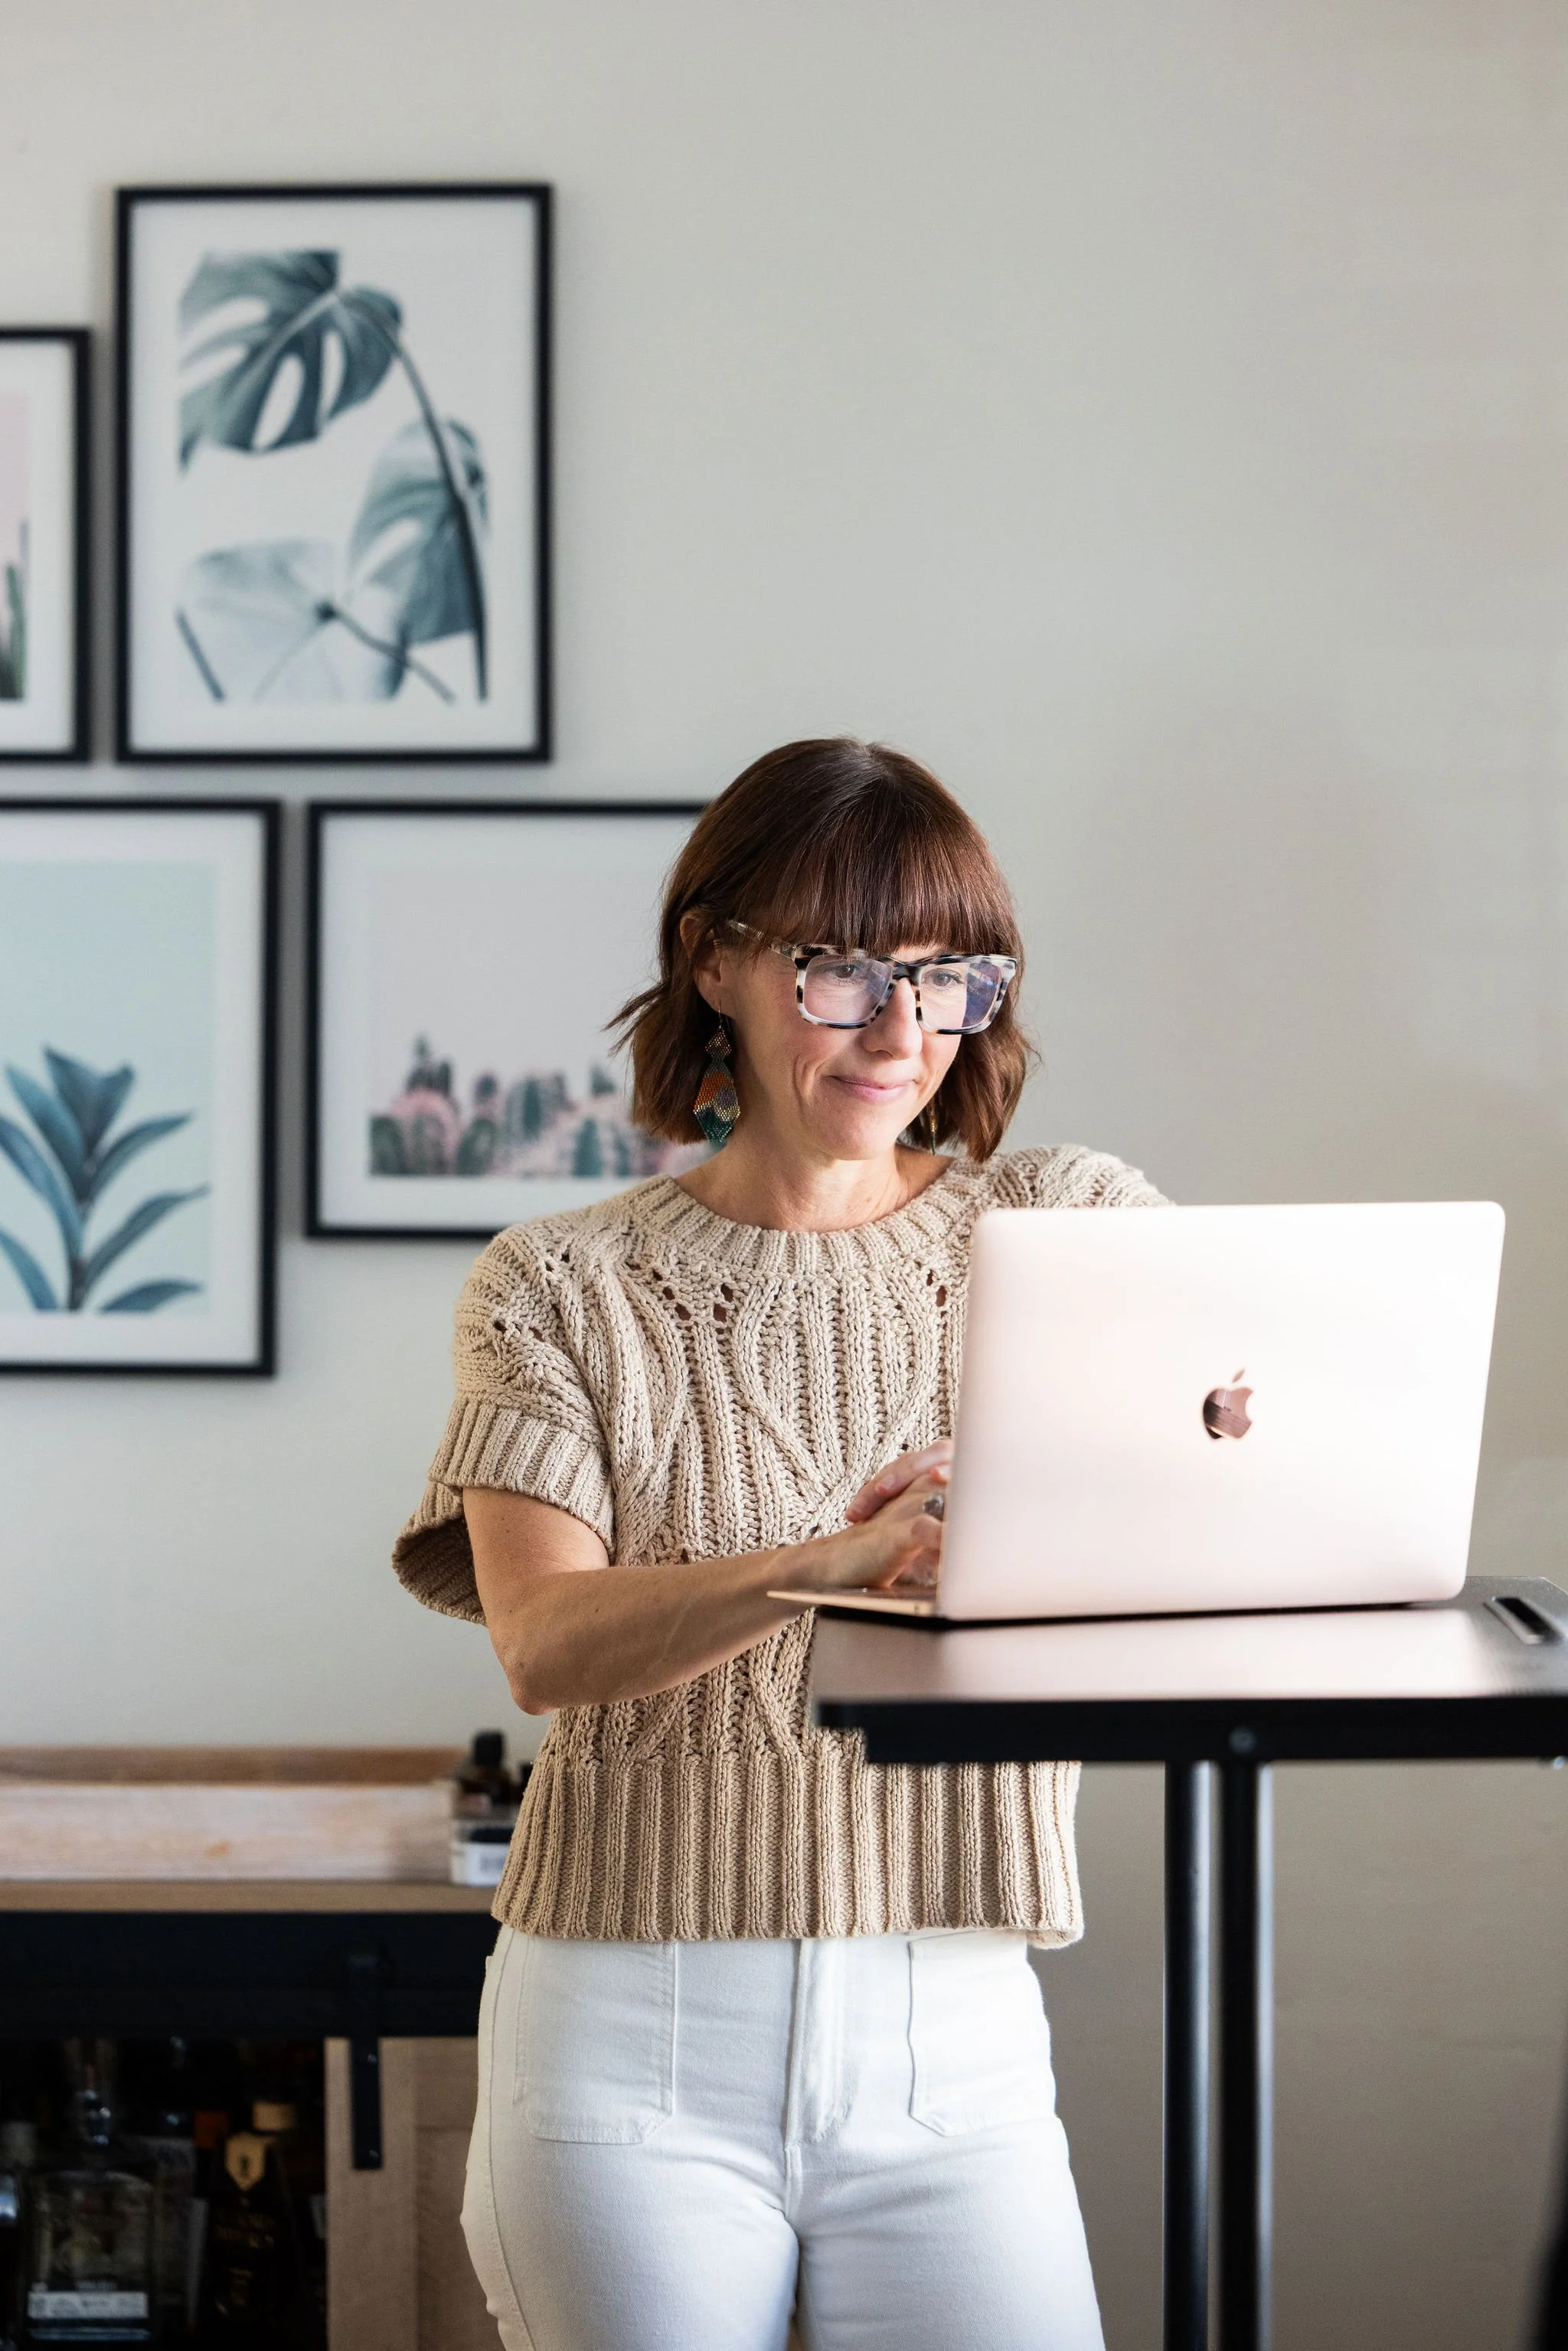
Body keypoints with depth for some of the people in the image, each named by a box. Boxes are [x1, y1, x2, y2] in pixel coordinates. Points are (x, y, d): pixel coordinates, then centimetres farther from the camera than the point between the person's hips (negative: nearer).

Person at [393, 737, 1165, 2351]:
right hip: (635, 2039, -1)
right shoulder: (560, 1290, 4)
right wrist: (833, 1565, -29)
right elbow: (546, 1642, -11)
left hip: (954, 2046, 1)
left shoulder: (1075, 1230, 8)